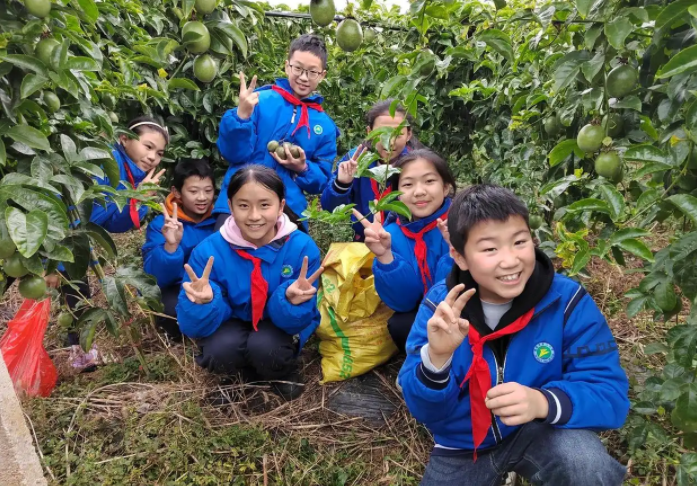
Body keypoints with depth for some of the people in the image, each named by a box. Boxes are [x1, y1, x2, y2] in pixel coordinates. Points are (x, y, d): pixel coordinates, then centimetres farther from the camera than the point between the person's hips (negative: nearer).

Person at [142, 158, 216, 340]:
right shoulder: (160, 225, -9)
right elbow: (155, 278, -20)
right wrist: (171, 246, -36)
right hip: (176, 290, -2)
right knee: (173, 308, -35)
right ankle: (180, 331, 0)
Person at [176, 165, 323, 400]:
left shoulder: (302, 247, -22)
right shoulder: (209, 250, -20)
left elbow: (295, 321, -19)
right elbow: (193, 326, -18)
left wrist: (292, 301, -42)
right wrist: (204, 304, -41)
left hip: (280, 327, 0)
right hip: (232, 326, 1)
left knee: (265, 347, -31)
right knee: (220, 351, -30)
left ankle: (284, 371, 5)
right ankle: (249, 370, 6)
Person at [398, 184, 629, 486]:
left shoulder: (567, 300, -19)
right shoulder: (439, 306, -16)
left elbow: (611, 394, -21)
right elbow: (424, 410, -17)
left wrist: (543, 402, -41)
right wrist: (436, 357, -39)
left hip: (539, 431, -1)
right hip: (463, 446, 2)